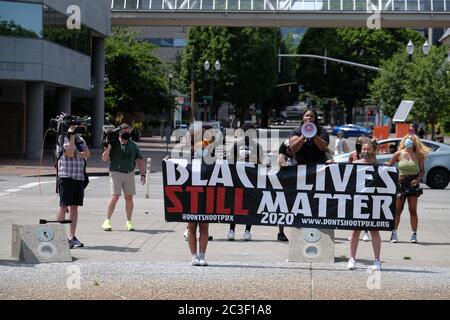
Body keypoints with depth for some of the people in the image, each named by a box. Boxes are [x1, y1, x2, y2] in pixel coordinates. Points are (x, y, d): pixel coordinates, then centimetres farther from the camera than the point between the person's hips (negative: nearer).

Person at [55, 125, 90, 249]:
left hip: (79, 177, 6)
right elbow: (69, 153, -16)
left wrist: (76, 154, -12)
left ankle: (72, 237, 10)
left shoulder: (80, 139, 16)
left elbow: (87, 154, 4)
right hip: (66, 177, -6)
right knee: (64, 206, -6)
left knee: (74, 207, 7)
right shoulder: (62, 138, -3)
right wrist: (72, 136, -15)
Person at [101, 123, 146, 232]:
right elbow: (104, 159, -5)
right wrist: (109, 146, -17)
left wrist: (142, 174, 7)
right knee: (115, 197, -10)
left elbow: (139, 160, 14)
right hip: (116, 173, -4)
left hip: (129, 173, 4)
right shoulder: (113, 144, -2)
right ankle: (107, 221, -2)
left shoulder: (133, 145, 11)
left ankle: (128, 222, 12)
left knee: (129, 198, 4)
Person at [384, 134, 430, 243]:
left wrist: (418, 179, -11)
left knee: (413, 210, 3)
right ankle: (394, 233, 8)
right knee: (397, 209, 1)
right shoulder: (399, 154, 2)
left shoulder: (418, 155, 2)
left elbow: (422, 170, 5)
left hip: (413, 184, 0)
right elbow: (390, 163, 10)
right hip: (400, 183, 0)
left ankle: (414, 234, 7)